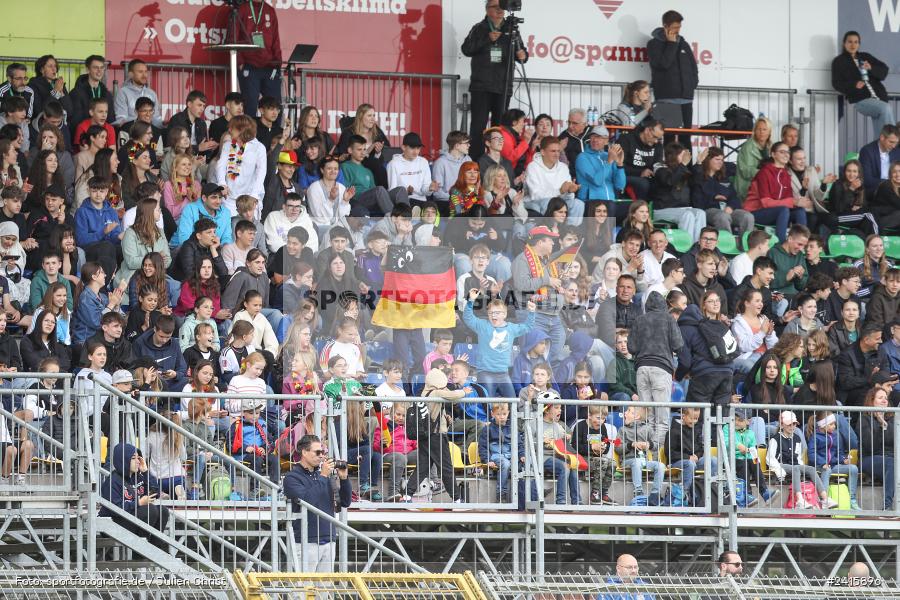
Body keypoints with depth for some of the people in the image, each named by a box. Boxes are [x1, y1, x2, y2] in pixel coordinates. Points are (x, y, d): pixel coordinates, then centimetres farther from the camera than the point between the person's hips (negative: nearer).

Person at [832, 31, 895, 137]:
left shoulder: (866, 57, 21)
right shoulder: (839, 61, 10)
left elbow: (884, 71, 11)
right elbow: (837, 83, 0)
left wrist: (871, 68, -11)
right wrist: (854, 85, -19)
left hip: (879, 97, 5)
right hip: (859, 99, -5)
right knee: (886, 109, -27)